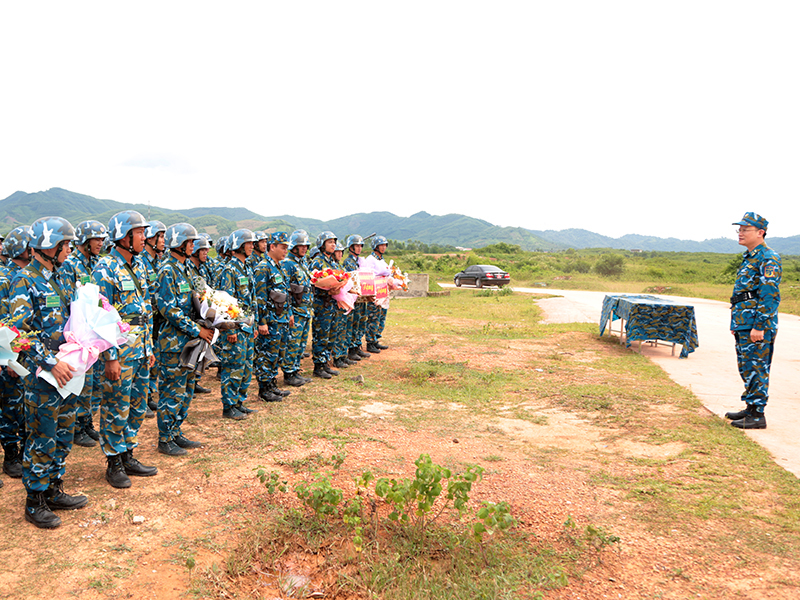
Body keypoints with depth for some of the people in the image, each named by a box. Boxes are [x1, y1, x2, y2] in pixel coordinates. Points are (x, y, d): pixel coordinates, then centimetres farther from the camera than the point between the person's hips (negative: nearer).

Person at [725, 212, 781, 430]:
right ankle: (750, 408, 25)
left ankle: (757, 416, 0)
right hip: (744, 323, 10)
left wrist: (759, 327, -22)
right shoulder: (749, 257, 18)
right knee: (747, 368, 15)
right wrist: (736, 322, 23)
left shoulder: (768, 258, -13)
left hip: (757, 324, -10)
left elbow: (770, 296, -19)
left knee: (756, 368, -6)